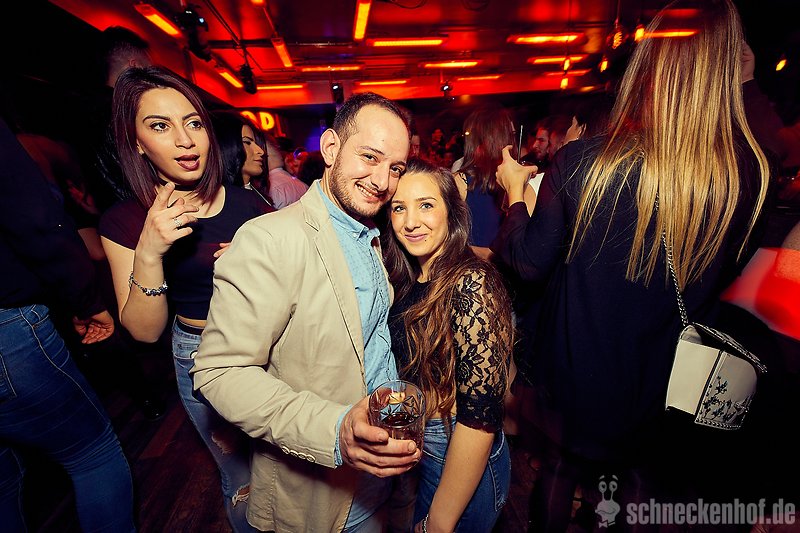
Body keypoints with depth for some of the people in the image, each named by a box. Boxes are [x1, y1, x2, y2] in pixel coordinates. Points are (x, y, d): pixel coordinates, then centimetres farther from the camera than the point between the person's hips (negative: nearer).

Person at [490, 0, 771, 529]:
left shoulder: (581, 161, -26)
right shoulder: (750, 174, -16)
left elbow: (530, 261, -14)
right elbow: (726, 274, 1)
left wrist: (516, 191, 1)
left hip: (578, 367, -2)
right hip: (667, 379, 3)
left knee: (560, 466, 28)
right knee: (642, 479, 32)